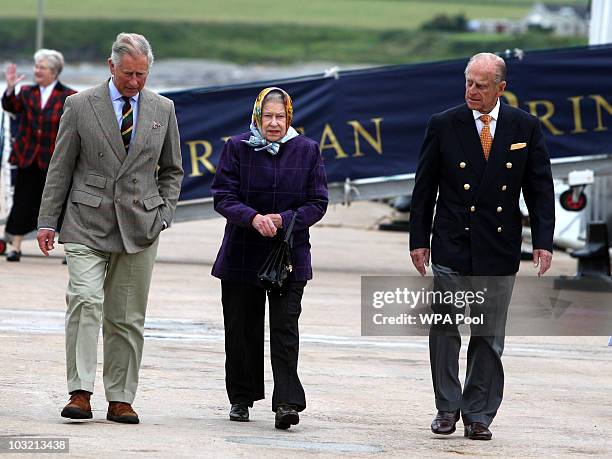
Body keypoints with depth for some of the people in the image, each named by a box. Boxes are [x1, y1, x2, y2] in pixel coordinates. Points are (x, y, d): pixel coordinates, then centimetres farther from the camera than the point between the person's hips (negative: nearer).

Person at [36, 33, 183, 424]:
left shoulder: (163, 109, 9)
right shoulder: (80, 106, 1)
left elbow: (172, 170, 17)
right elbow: (61, 168, 4)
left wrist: (163, 215, 4)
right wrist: (48, 221, 0)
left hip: (139, 227, 2)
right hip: (87, 223, -2)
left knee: (127, 318, 4)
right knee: (86, 300, -18)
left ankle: (121, 399, 8)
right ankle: (81, 392, -19)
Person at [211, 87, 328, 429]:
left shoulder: (307, 151, 2)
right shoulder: (237, 148, 0)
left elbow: (317, 203, 1)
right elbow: (223, 197, -5)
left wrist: (284, 220, -16)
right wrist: (253, 218, -23)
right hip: (242, 253, 1)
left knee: (285, 327, -10)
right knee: (242, 328, 8)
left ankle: (287, 402, -14)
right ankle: (241, 398, 23)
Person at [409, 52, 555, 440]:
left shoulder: (526, 127, 2)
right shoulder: (444, 125, 0)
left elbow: (541, 188, 4)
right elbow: (424, 187, 4)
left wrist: (543, 241, -4)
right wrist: (418, 239, 1)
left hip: (499, 250, 1)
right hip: (451, 248, -1)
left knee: (490, 338, 5)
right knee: (444, 329, -5)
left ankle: (479, 415, 13)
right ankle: (448, 408, 9)